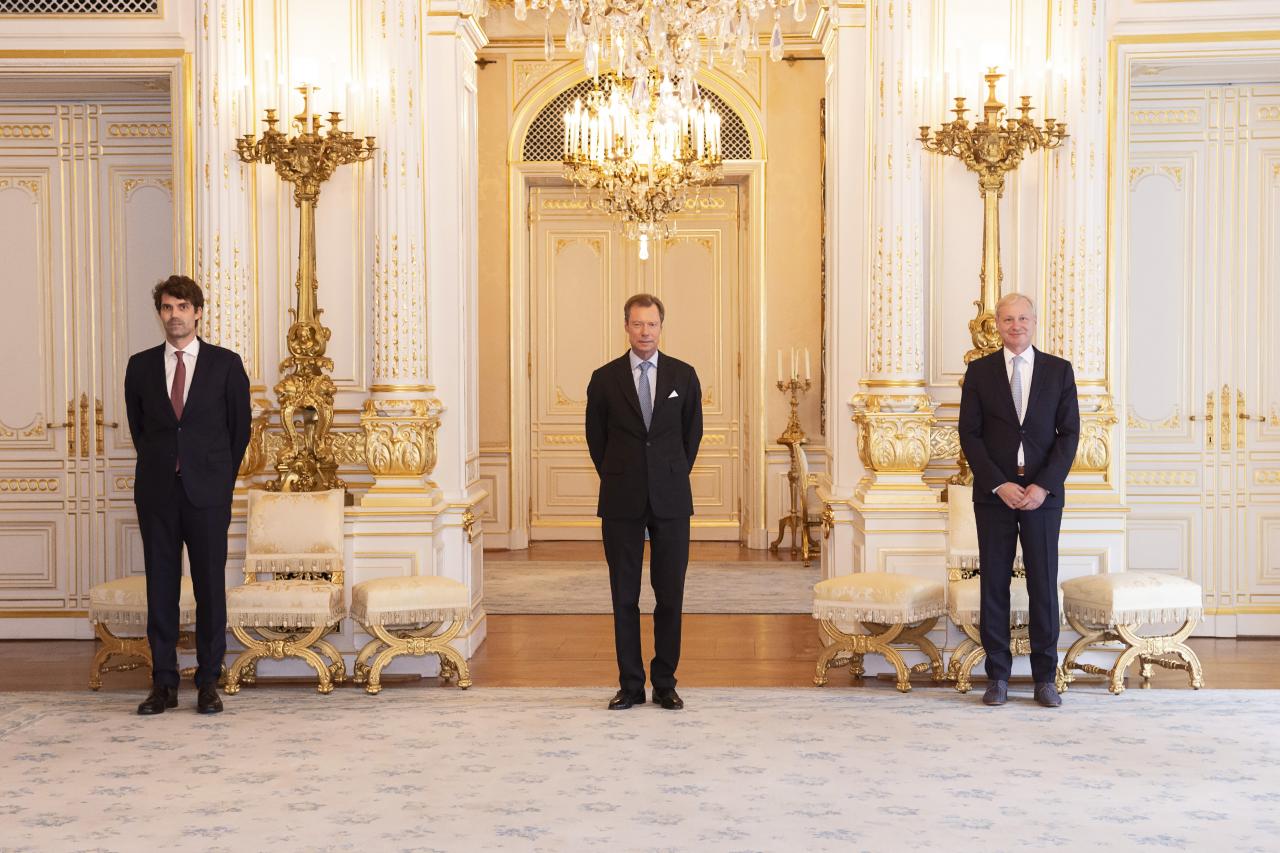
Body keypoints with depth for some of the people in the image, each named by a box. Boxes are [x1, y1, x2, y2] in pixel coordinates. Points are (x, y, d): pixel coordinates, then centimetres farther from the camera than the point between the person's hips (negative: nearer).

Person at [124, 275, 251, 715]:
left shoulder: (226, 364, 3)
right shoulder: (140, 365, 9)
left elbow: (241, 427, 8)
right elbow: (137, 425, 17)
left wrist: (221, 477, 9)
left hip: (208, 492, -2)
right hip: (157, 492, 2)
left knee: (210, 585, 0)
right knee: (160, 585, 3)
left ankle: (209, 682, 7)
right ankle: (164, 683, 10)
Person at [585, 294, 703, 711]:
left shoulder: (684, 376, 4)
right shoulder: (605, 379, 2)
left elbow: (692, 433, 14)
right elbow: (596, 437, 11)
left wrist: (674, 476, 12)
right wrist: (617, 479, 10)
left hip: (670, 499, 0)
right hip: (622, 502, 0)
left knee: (670, 594, 4)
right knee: (624, 596, 3)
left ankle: (665, 683, 13)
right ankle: (630, 684, 12)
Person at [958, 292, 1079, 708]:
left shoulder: (1059, 370, 6)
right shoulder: (979, 371, 4)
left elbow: (1069, 433, 1)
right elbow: (969, 434, 0)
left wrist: (1044, 486, -10)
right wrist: (999, 484, -10)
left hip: (1043, 493, 0)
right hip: (993, 495, 0)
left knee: (1044, 585, 1)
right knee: (994, 585, 2)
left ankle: (1045, 678, 9)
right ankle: (997, 676, 9)